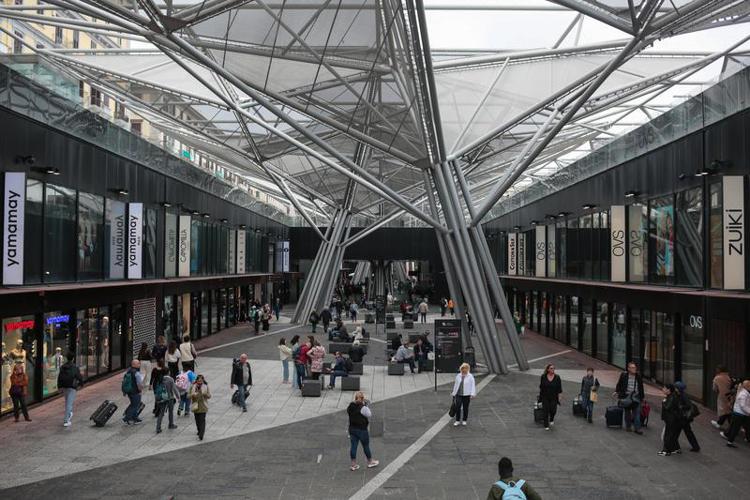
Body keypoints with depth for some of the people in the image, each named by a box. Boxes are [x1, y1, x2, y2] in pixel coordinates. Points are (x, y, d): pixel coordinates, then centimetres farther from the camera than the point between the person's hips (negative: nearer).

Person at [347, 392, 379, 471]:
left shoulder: (350, 406, -2)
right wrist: (367, 406, -1)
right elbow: (369, 415, -11)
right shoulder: (363, 408, -20)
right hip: (362, 429, -5)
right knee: (366, 446, 11)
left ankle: (353, 465, 14)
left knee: (353, 446, 10)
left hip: (352, 428, 6)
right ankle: (370, 462, 27)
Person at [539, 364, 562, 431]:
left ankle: (551, 420, 32)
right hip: (545, 397, 0)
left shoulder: (557, 377, -5)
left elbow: (559, 388, -1)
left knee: (553, 410, -2)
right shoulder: (543, 377, -4)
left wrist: (560, 396, -5)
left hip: (554, 397, 0)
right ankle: (546, 426, 12)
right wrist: (540, 395, 7)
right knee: (546, 411, 0)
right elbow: (541, 386, 6)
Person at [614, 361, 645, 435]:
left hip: (636, 397, 1)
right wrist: (616, 391, -2)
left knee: (637, 413, -2)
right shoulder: (624, 375, -4)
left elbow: (641, 387, 12)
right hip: (626, 396, -1)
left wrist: (642, 397, 14)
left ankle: (637, 428, 2)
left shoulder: (638, 376, 3)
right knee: (627, 413, 10)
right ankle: (628, 426, 23)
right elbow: (619, 384, 6)